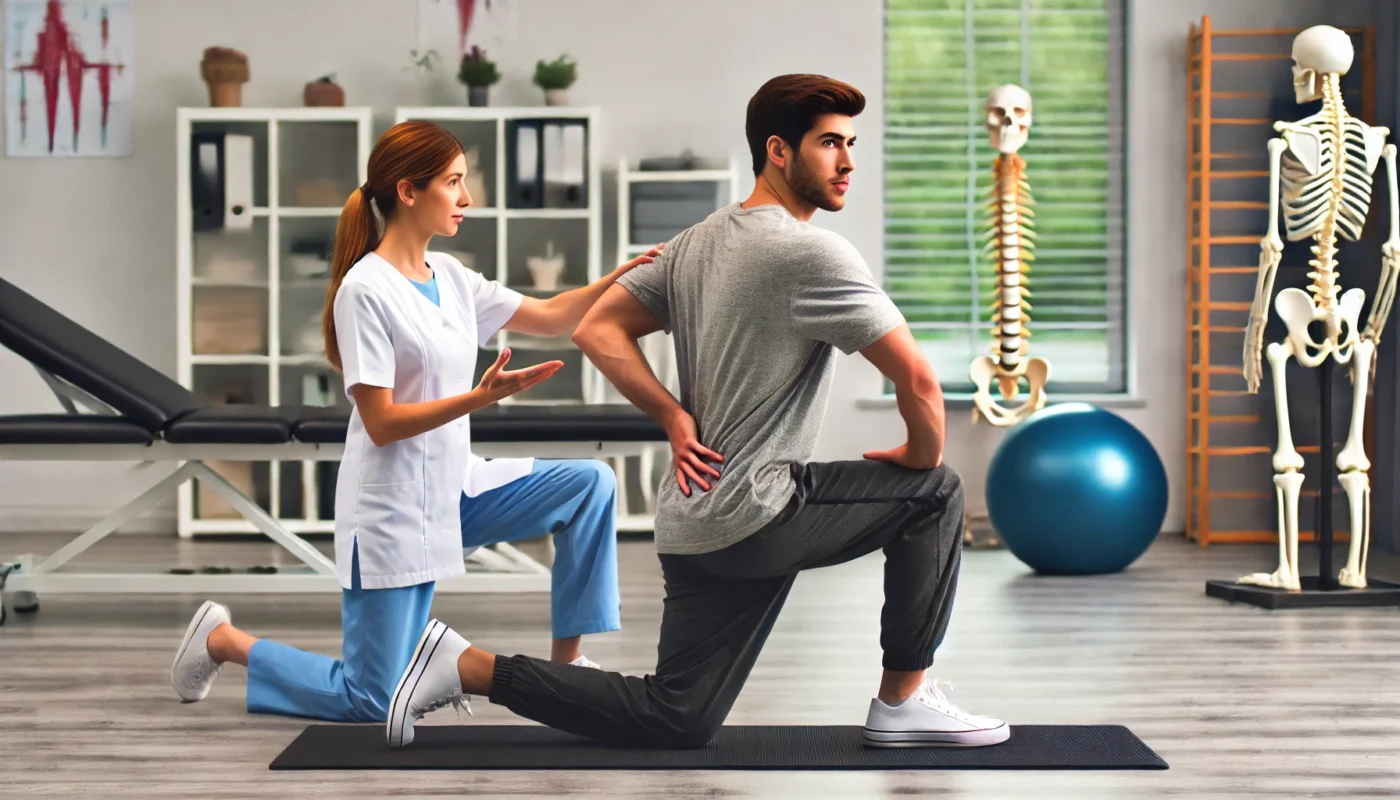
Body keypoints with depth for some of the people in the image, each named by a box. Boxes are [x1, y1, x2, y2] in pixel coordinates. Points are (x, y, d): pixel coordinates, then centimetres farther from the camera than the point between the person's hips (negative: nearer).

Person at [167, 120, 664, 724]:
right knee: (372, 703, -3)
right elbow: (381, 423, -20)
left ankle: (566, 659, 3)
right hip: (394, 508, -8)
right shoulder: (366, 289, -18)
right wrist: (480, 397, -30)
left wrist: (621, 277, -6)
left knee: (591, 484, -8)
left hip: (456, 487, 8)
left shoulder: (449, 276, 5)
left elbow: (550, 318, 10)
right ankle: (223, 641, 19)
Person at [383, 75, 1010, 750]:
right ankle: (904, 704, 7)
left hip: (697, 523, 9)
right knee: (935, 495, 0)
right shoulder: (815, 255, -15)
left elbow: (598, 330, 13)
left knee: (674, 721, 13)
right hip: (755, 516, -9)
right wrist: (924, 456, 3)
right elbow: (916, 377, -17)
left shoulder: (699, 242, 13)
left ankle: (463, 665, 9)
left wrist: (675, 417, 7)